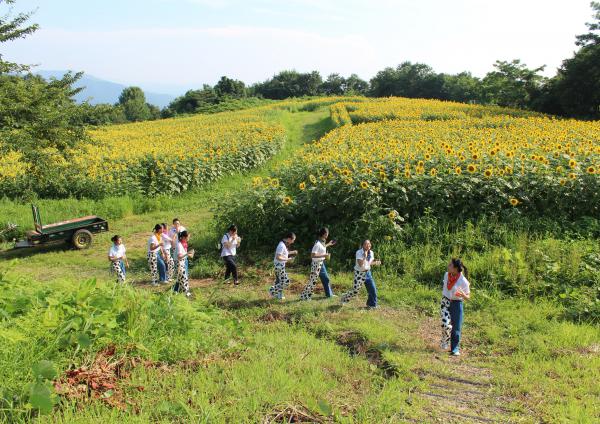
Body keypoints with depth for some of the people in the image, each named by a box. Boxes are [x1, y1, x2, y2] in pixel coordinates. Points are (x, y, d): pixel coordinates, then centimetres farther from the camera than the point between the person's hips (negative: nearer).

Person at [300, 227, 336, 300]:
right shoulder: (318, 243, -23)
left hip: (321, 263, 10)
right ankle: (304, 296, 6)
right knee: (312, 281, -3)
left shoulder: (322, 242, 4)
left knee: (326, 279, 20)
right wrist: (324, 255, -26)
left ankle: (329, 294, 35)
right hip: (316, 264, -10)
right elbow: (312, 255, -27)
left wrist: (328, 244, 27)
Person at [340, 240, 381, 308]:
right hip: (359, 273, -6)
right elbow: (360, 264, -28)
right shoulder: (359, 252, -19)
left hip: (367, 272, 6)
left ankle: (371, 304, 21)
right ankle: (344, 298, 23)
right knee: (355, 290, -2)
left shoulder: (371, 253, 1)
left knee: (372, 289, 3)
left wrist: (376, 262, -5)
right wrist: (365, 256, -31)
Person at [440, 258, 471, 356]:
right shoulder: (446, 275, -2)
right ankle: (445, 341, 17)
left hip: (456, 304, -3)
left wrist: (462, 294, -30)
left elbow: (468, 297, -8)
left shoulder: (463, 281, -17)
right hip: (445, 302, 3)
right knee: (445, 324, -12)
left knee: (456, 327, 0)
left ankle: (455, 349, 16)